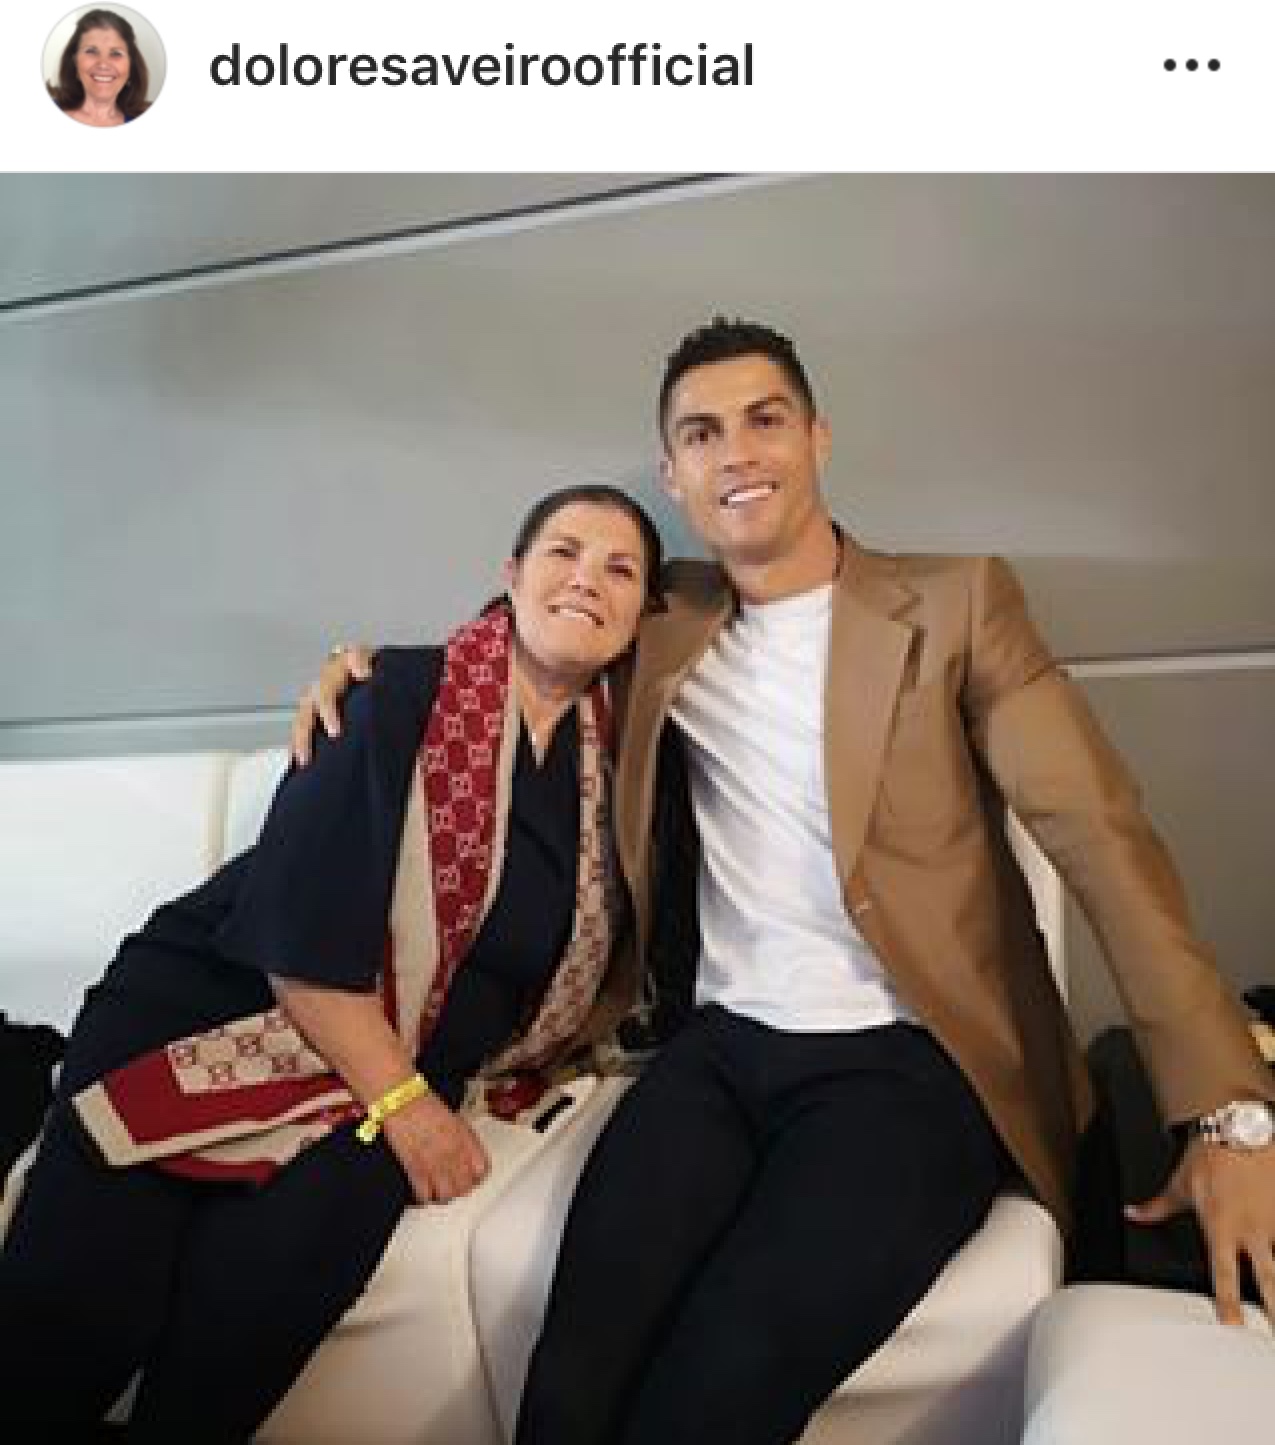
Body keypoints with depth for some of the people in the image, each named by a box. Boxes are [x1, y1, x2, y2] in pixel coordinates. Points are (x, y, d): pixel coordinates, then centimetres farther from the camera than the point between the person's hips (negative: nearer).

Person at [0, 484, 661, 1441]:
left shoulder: (615, 761, 4)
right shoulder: (403, 695, -9)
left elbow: (599, 956, 14)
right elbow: (300, 933, -14)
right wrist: (405, 1102, -12)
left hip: (399, 1075, 3)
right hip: (211, 1001, -2)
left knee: (272, 1272, -26)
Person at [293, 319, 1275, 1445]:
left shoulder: (956, 603, 0)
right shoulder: (667, 622, 11)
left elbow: (1101, 834, -6)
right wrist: (377, 667, 8)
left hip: (908, 1061, -2)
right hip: (722, 1047, 3)